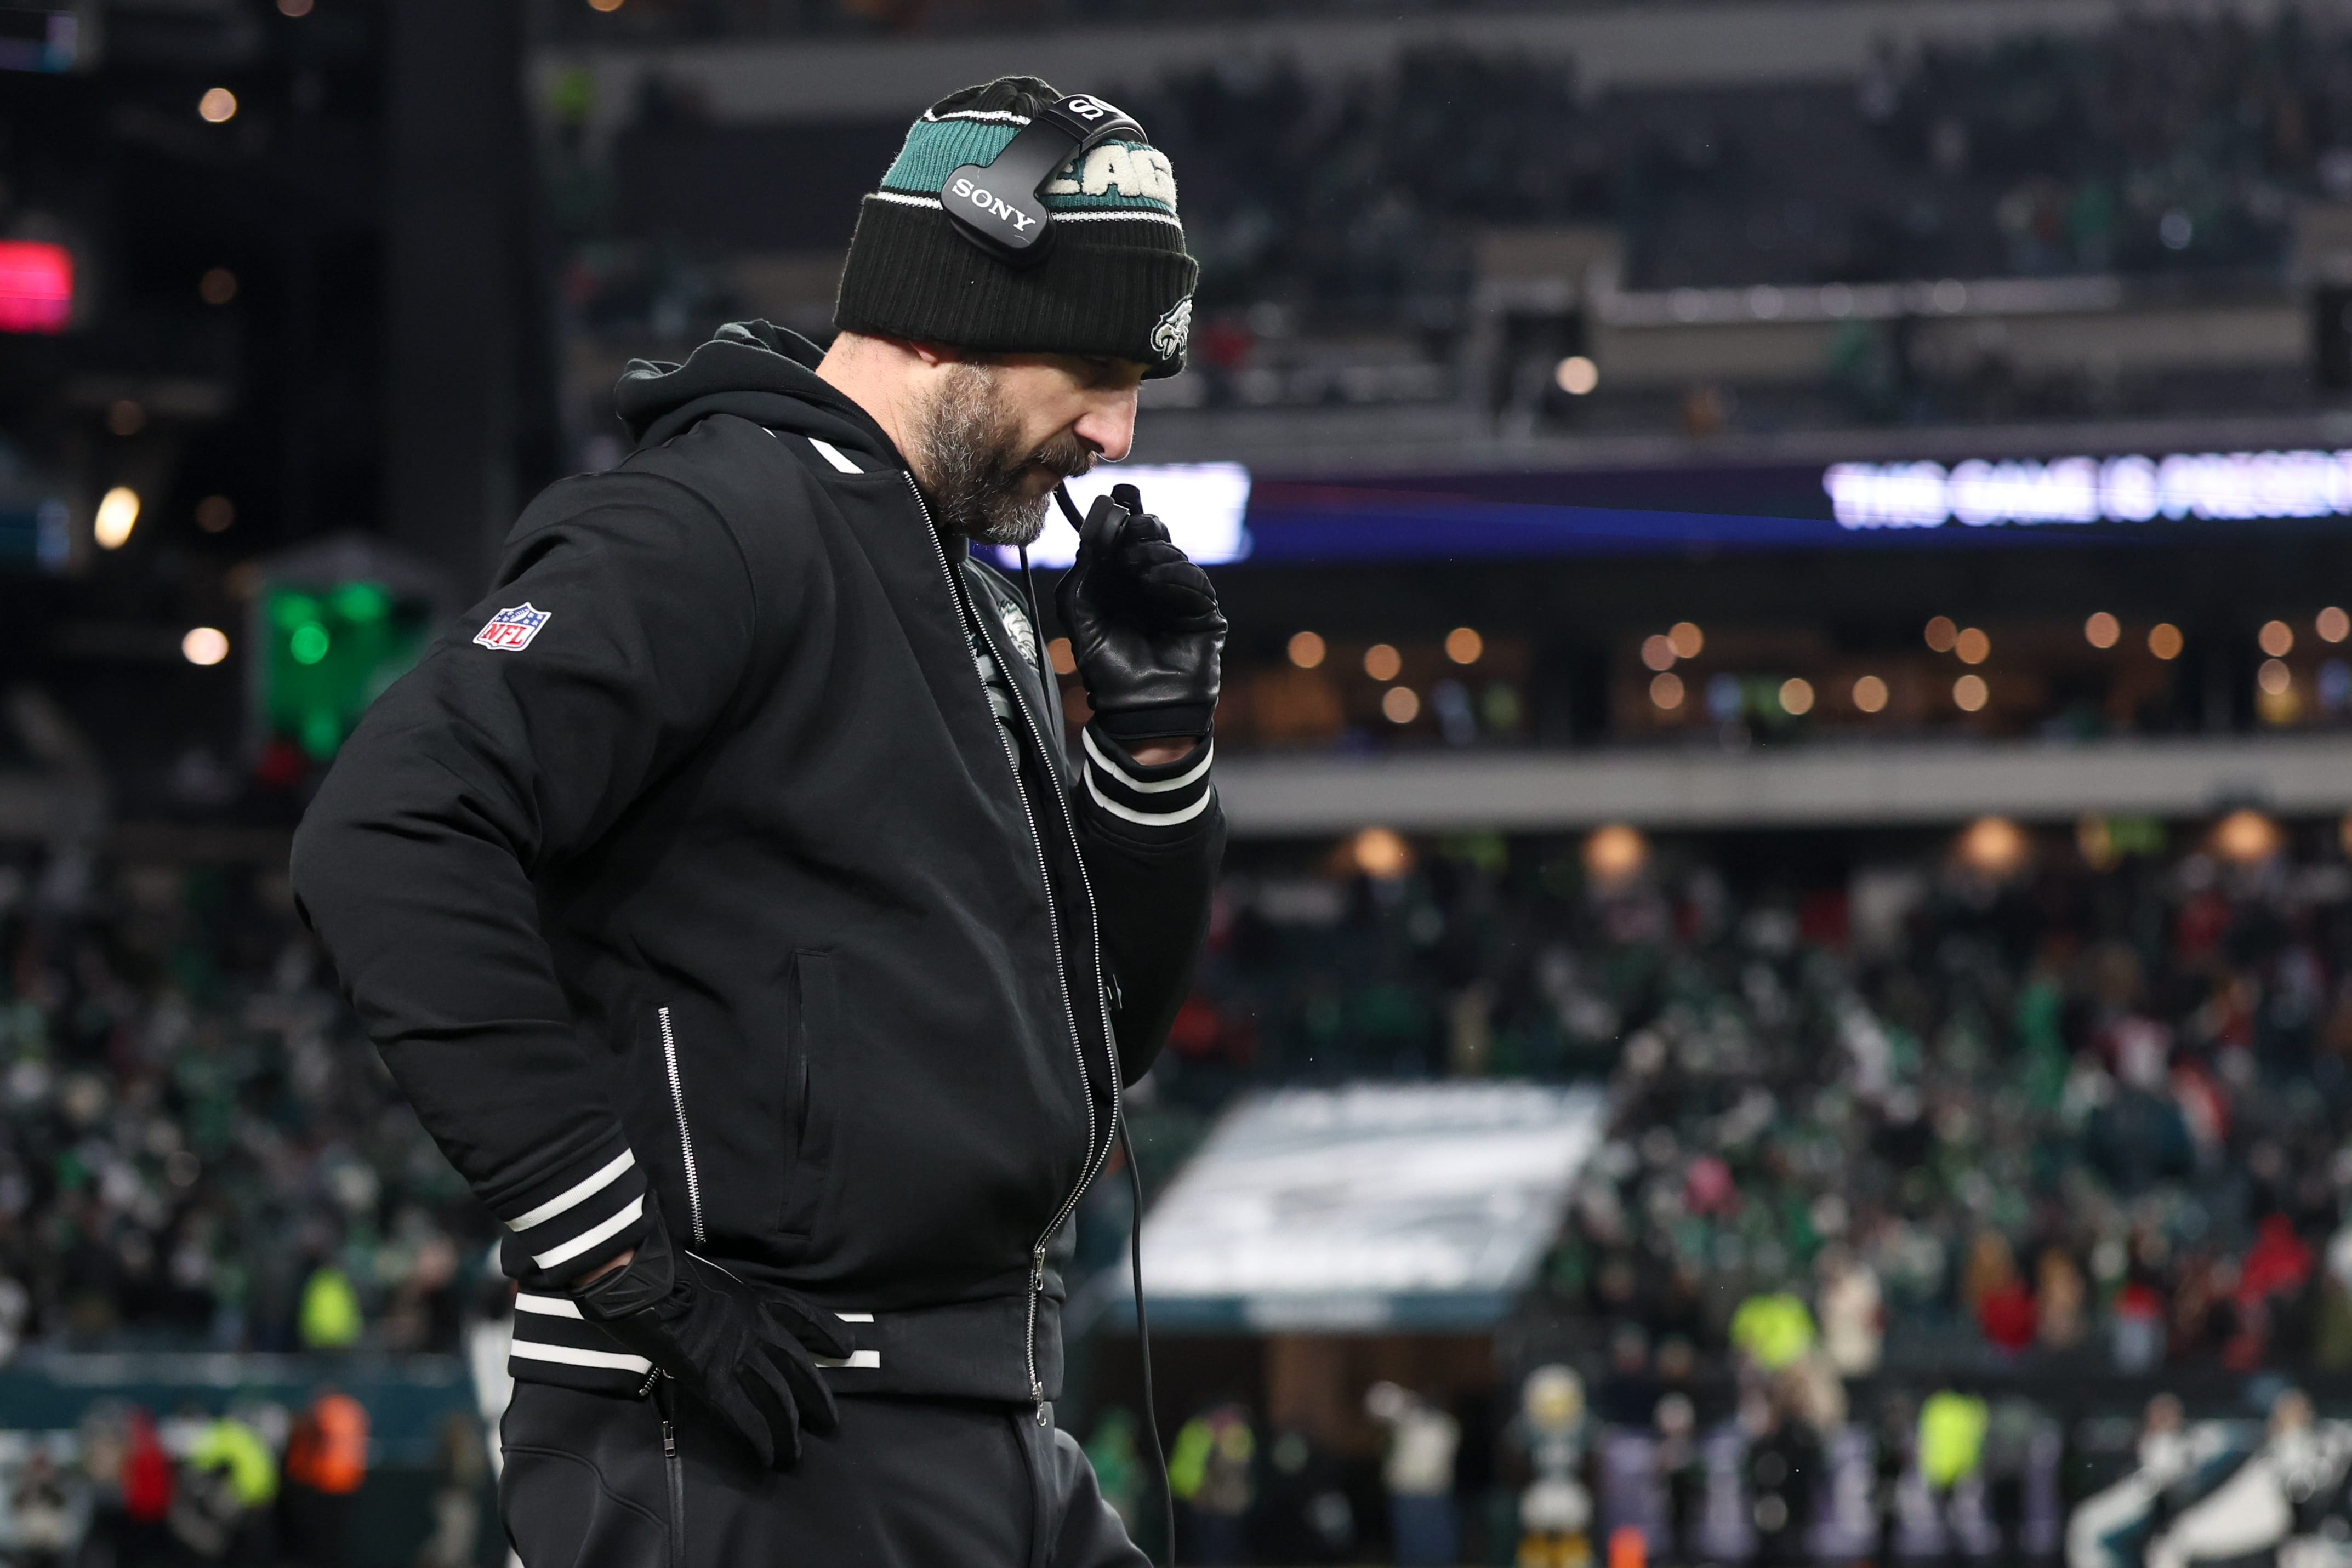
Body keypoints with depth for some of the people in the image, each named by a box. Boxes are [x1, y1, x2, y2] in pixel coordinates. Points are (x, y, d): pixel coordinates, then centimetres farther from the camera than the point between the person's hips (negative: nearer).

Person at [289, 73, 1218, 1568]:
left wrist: (1155, 731, 8)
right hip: (750, 1447, -9)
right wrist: (623, 1252, -22)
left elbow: (1087, 1037, 23)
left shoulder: (975, 603, 19)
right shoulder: (717, 525, -10)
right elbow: (389, 838, -23)